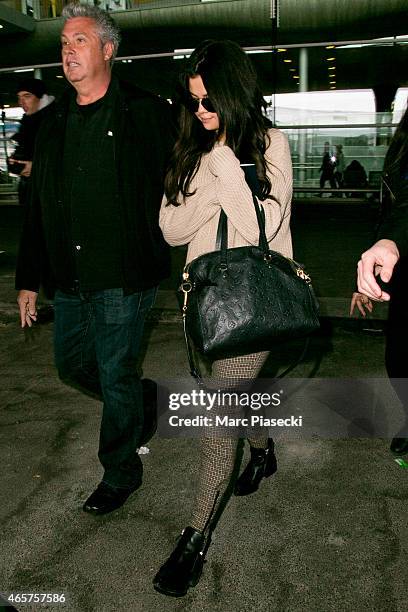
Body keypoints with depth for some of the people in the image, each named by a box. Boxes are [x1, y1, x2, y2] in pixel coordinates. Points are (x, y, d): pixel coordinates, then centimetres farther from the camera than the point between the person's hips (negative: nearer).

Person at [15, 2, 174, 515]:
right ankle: (140, 407, 45)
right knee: (72, 365, 18)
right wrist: (29, 278, 13)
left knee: (116, 377, 4)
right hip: (70, 279, 7)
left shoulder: (146, 113, -5)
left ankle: (120, 474, 28)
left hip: (122, 279, -6)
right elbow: (37, 207, 13)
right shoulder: (55, 122, 11)